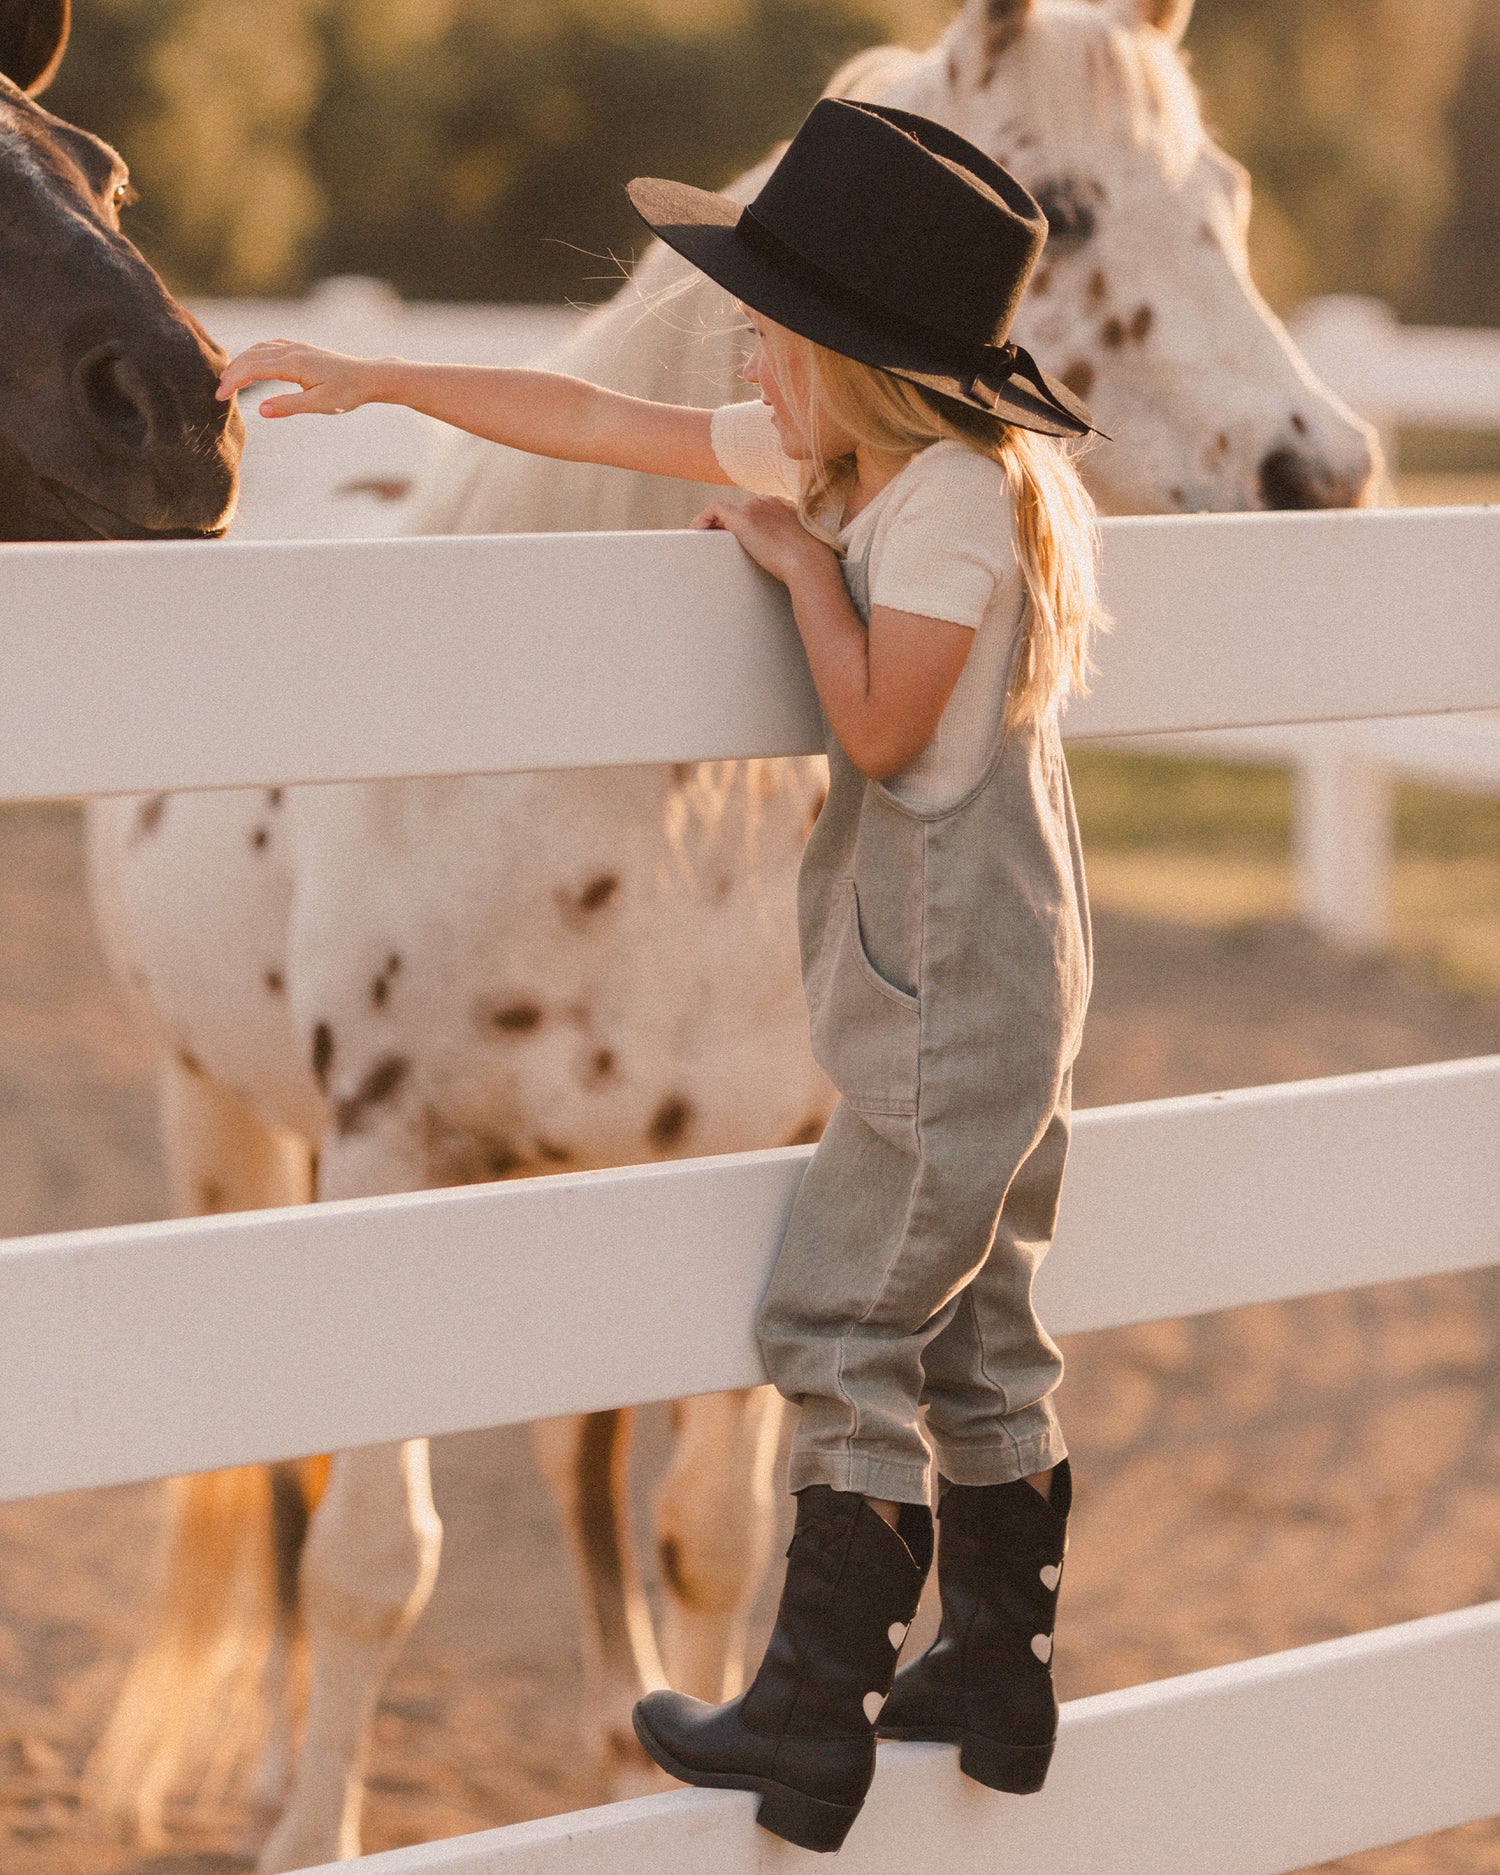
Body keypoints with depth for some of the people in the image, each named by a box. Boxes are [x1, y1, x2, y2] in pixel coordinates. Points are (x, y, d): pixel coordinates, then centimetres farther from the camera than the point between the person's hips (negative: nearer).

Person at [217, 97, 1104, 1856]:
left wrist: (804, 564, -12)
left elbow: (879, 726, -22)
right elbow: (596, 421, 14)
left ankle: (811, 1727, -1)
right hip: (961, 985, 10)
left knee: (840, 1326, -6)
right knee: (973, 1329, 15)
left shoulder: (957, 495, -19)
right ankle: (995, 1677, 24)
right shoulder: (831, 459, 8)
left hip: (954, 993, -10)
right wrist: (377, 379, 16)